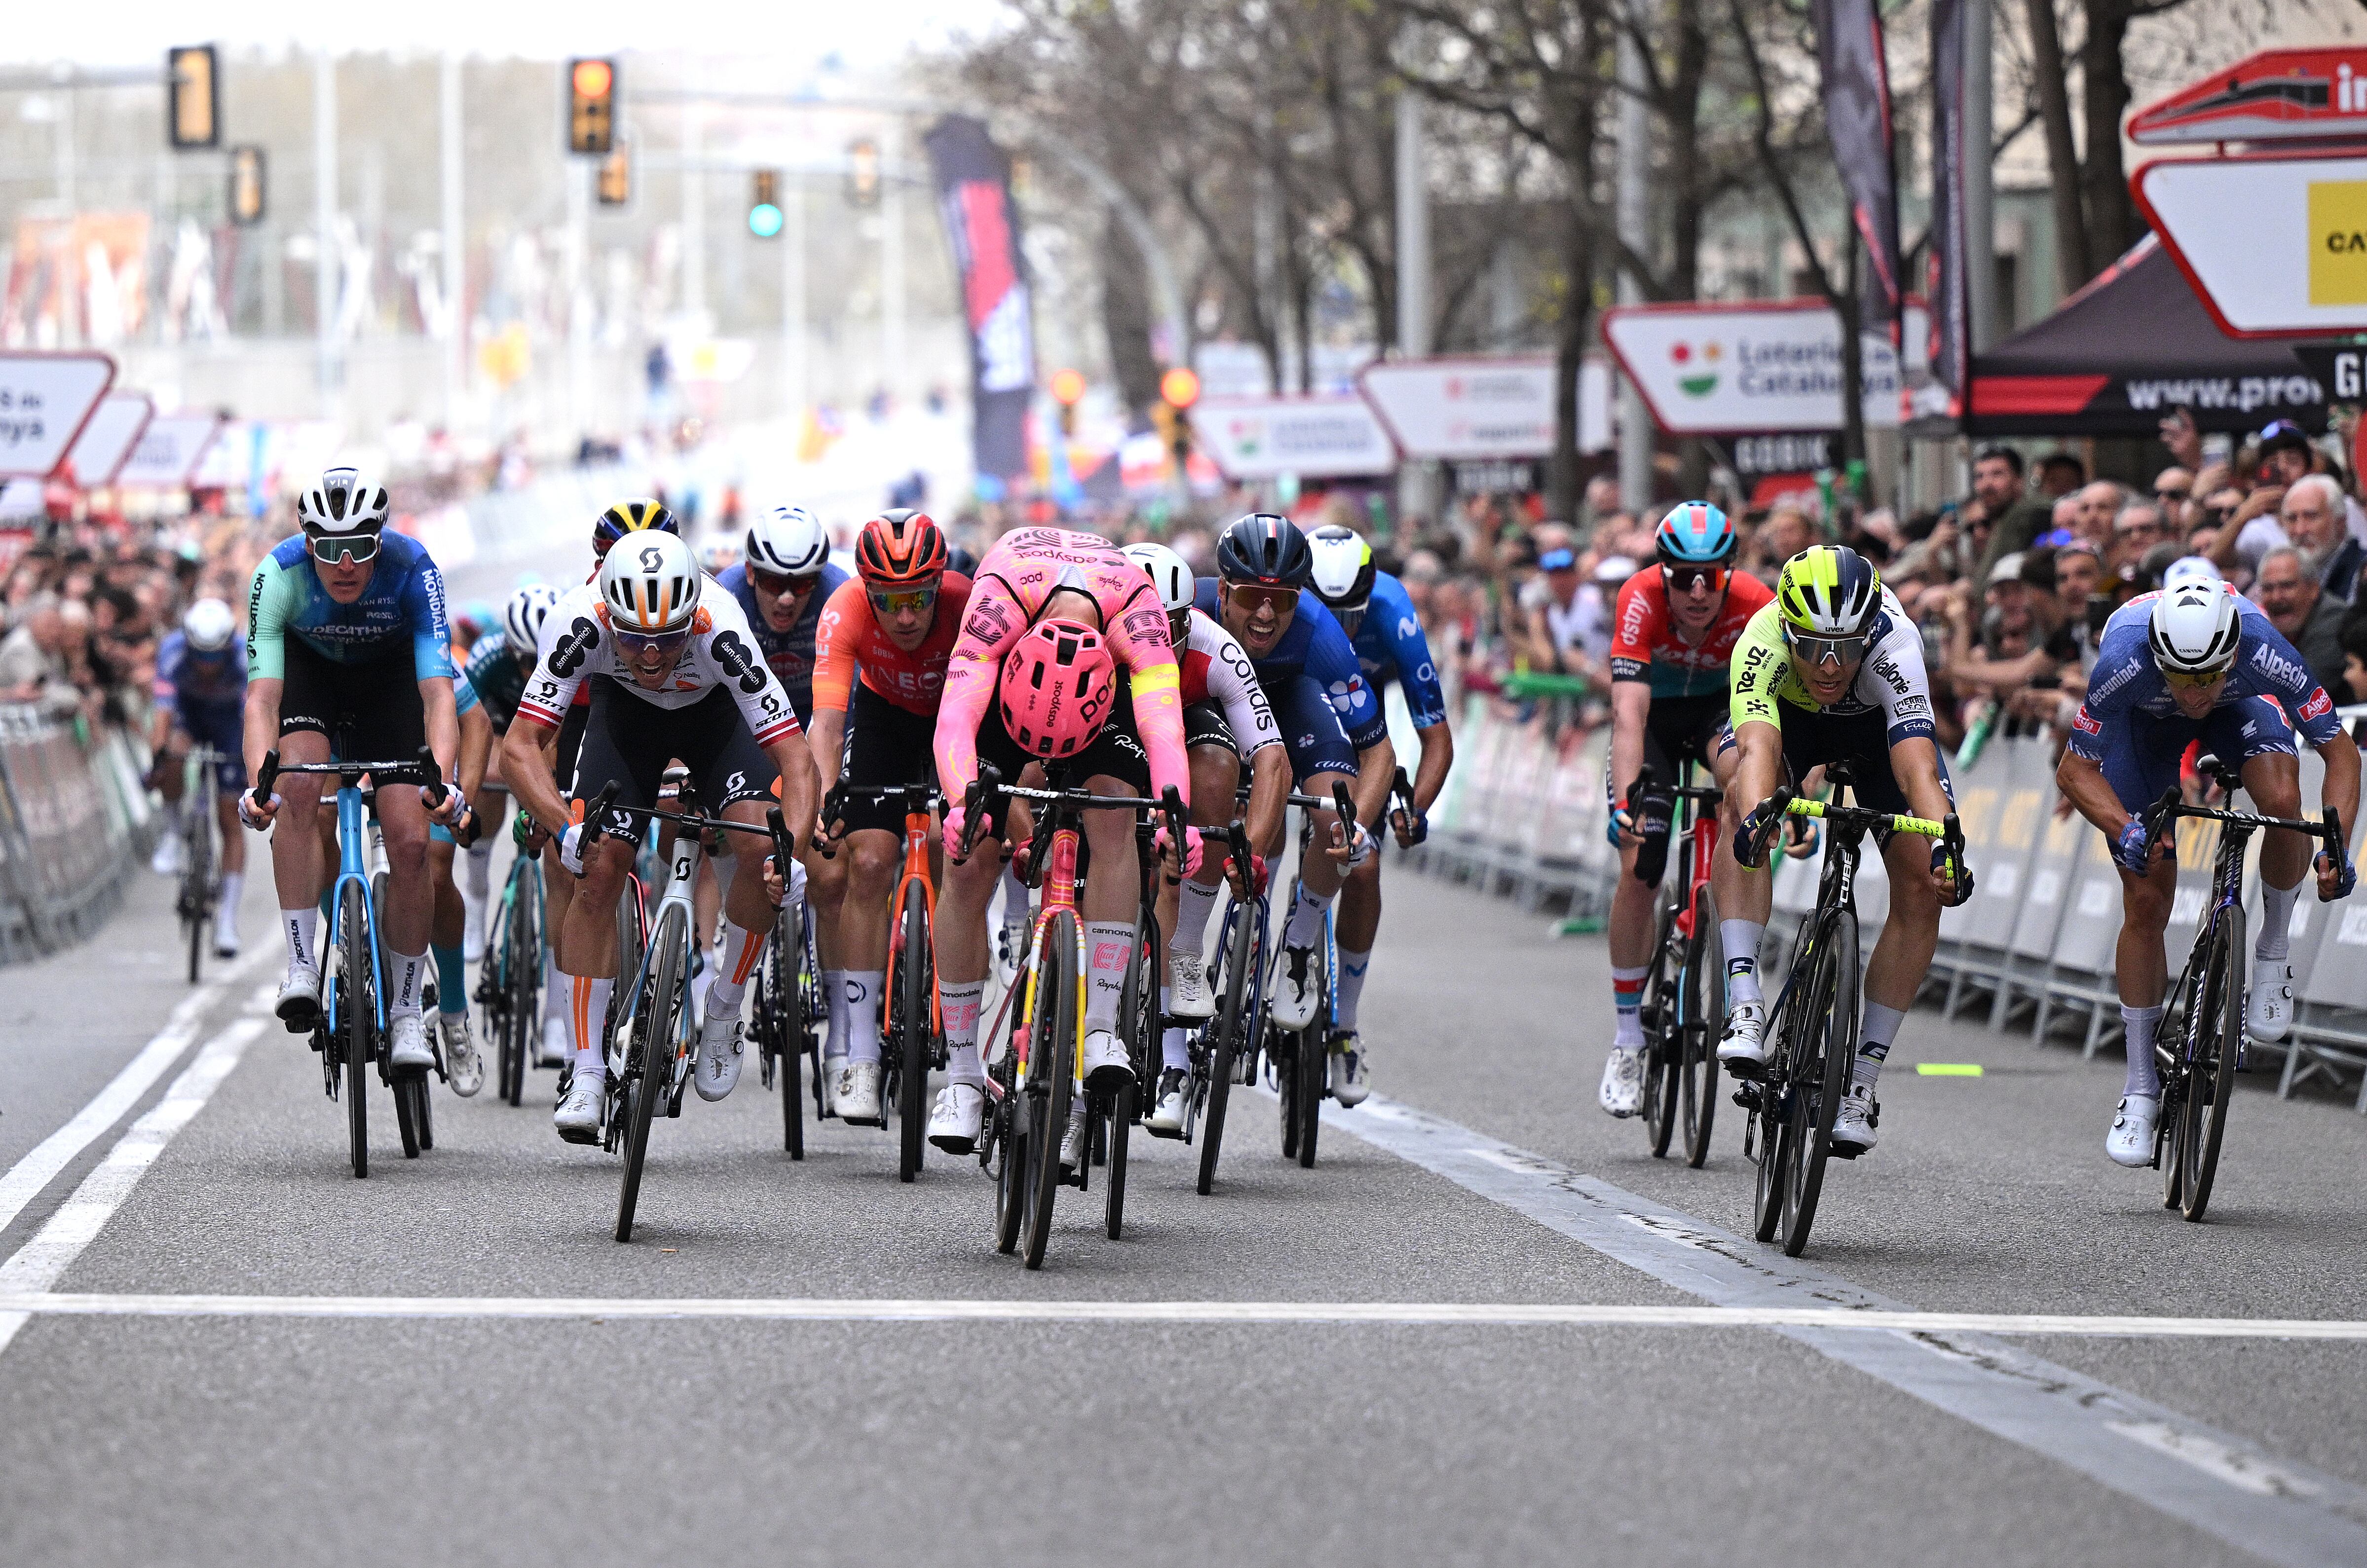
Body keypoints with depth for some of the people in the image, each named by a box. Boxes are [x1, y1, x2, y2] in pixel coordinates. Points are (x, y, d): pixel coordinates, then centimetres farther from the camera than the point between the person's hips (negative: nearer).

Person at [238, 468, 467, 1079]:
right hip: (307, 668, 0)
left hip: (388, 675, 0)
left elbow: (437, 692, -38)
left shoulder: (412, 570, -33)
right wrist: (258, 783, -55)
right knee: (299, 787, -29)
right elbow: (262, 695, -38)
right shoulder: (280, 575, -32)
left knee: (411, 840, -12)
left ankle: (405, 1012, 2)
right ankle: (301, 967, -23)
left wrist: (441, 779, -55)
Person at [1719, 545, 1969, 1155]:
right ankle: (1744, 1008, -32)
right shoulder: (1762, 643, -39)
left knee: (1920, 888, -14)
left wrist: (1945, 850, -68)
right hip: (1789, 714, 0)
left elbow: (1918, 770, -51)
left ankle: (1863, 1079, -2)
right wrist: (1755, 817, -74)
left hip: (1878, 724, 0)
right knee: (1744, 796, -33)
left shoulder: (1894, 648, -41)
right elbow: (1757, 747, -54)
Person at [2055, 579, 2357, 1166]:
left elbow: (2340, 753, -27)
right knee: (2146, 903, -6)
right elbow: (2074, 770, -26)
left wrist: (2337, 847, -41)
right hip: (2143, 721, 0)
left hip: (2241, 709, 0)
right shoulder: (2124, 664, -41)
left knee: (2283, 799, -33)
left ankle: (2273, 953, -7)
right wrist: (2125, 830, -44)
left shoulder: (2265, 654, -40)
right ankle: (2141, 1088, 8)